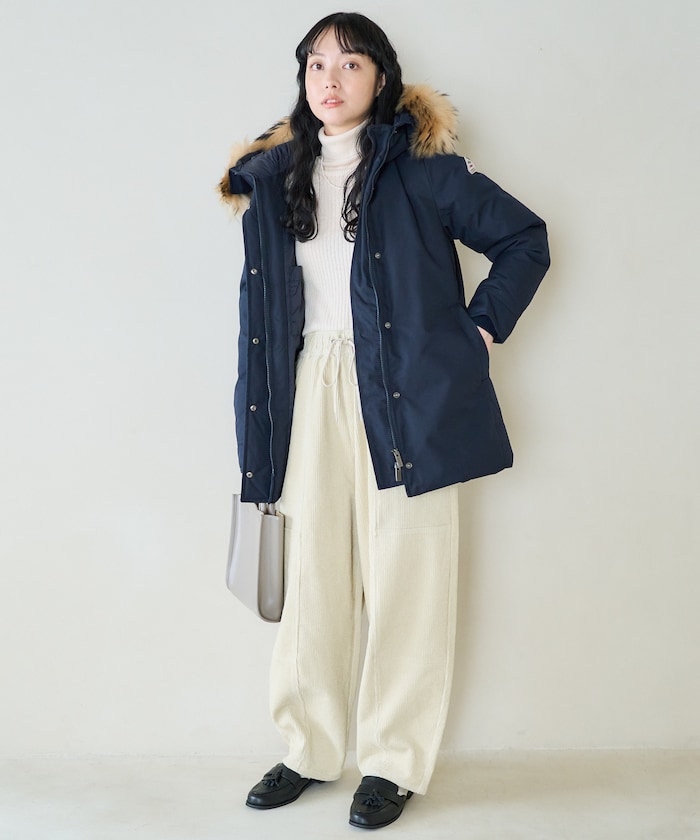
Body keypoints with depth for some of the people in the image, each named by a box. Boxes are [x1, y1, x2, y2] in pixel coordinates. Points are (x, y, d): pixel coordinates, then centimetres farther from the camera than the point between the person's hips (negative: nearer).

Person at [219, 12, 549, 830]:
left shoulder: (420, 166, 2)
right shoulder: (275, 177, 13)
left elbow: (524, 239, 6)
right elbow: (263, 303, 14)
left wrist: (479, 329, -2)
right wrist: (261, 423, 8)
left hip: (403, 395, -3)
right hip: (311, 394, 4)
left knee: (402, 578, 1)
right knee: (310, 573, 6)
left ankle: (395, 762, 14)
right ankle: (309, 749, 22)